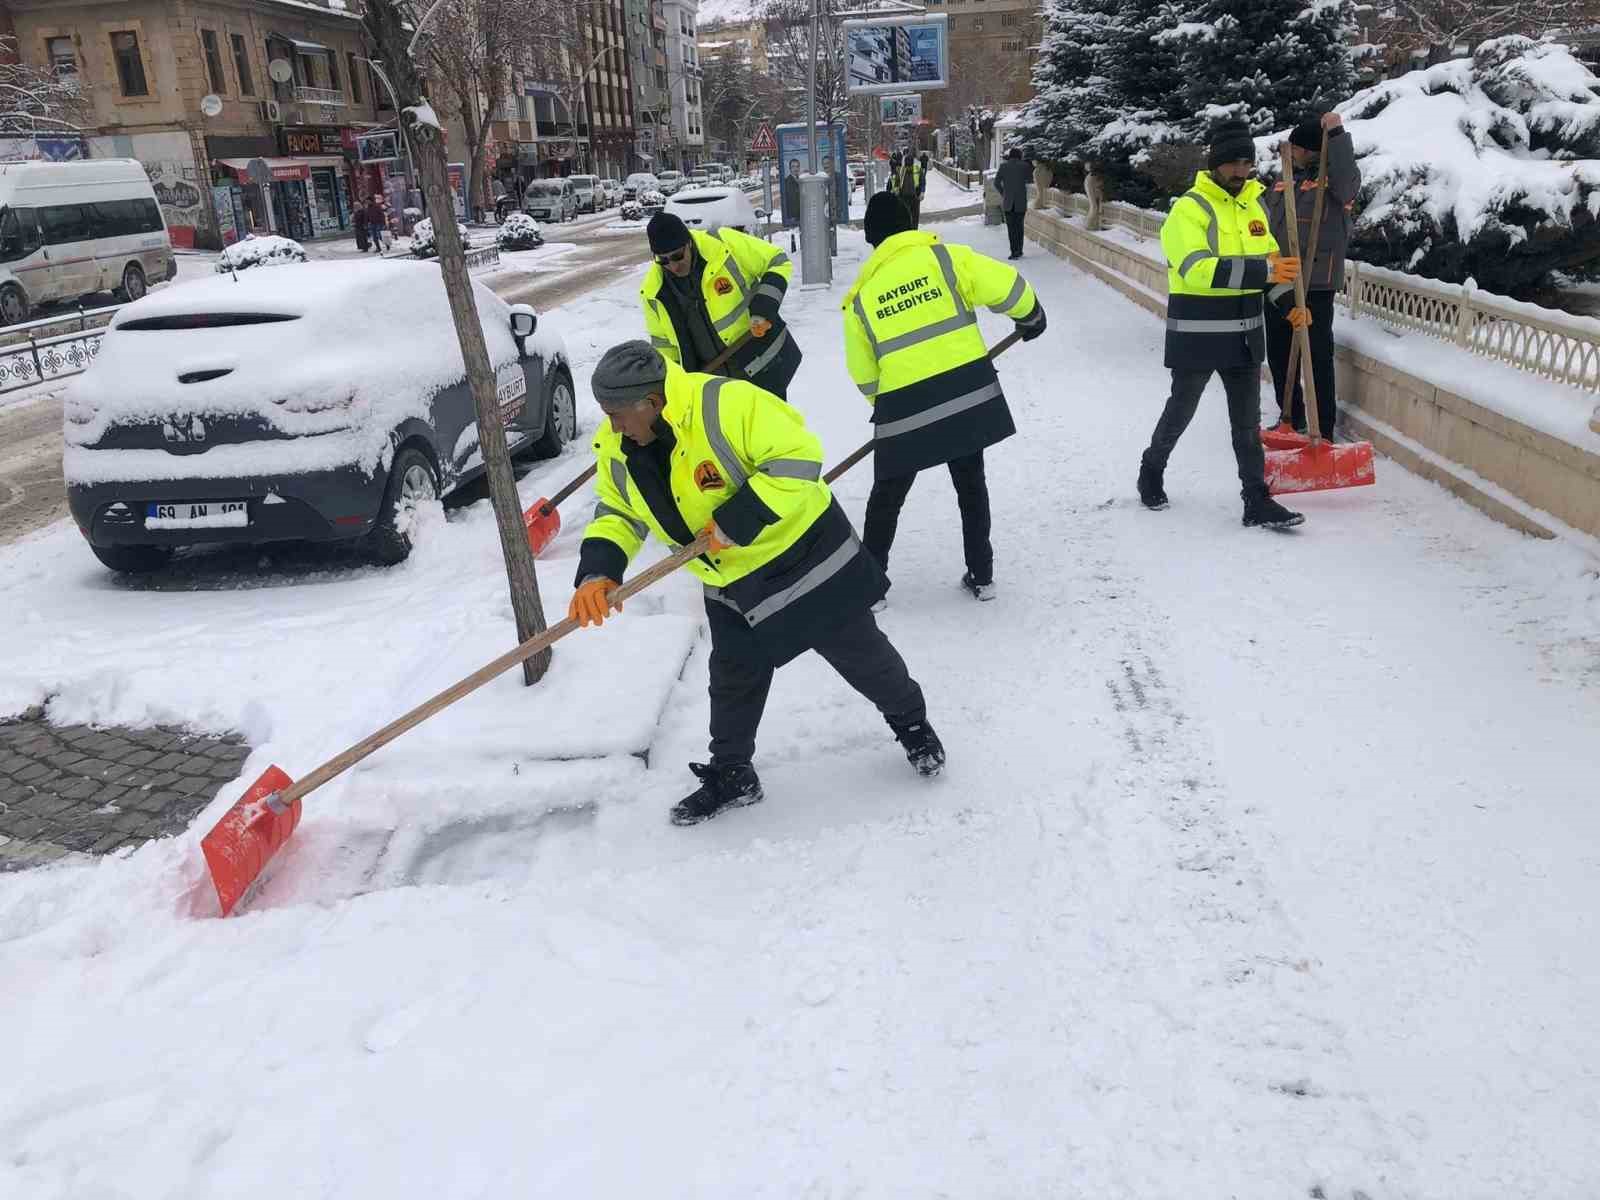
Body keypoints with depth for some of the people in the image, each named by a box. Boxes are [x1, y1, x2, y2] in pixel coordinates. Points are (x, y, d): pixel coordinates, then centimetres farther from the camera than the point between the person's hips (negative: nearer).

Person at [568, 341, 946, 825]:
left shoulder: (726, 405, -31)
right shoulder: (616, 450, -7)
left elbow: (799, 457, -31)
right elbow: (616, 514, 4)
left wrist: (739, 520, -32)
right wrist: (597, 571, -14)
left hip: (806, 557, -6)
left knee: (861, 655, 12)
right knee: (733, 681, 14)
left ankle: (911, 722, 39)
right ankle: (731, 775, 35)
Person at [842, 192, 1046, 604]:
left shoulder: (860, 296, 6)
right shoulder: (945, 257, 0)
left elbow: (864, 375, 11)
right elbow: (1007, 287, -4)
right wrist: (1031, 317, 18)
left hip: (905, 407, 0)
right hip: (970, 393, 0)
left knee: (887, 495, 17)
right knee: (971, 484, 20)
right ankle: (981, 575, 26)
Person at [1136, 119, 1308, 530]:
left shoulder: (1253, 206, 10)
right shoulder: (1189, 208, -14)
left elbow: (1270, 258, 20)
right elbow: (1198, 270, -27)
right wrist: (1262, 271, -32)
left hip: (1244, 334, 6)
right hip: (1197, 336, -6)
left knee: (1248, 422, 8)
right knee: (1180, 412, 11)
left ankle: (1257, 502, 13)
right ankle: (1152, 472, 34)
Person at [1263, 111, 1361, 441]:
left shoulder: (1331, 180, -4)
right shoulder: (1283, 184, 15)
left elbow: (1349, 181, -29)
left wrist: (1337, 134, -31)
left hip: (1316, 284, -7)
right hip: (1278, 285, 8)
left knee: (1319, 358, -5)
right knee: (1278, 354, 15)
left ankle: (1324, 432, 0)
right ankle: (1292, 420, 31)